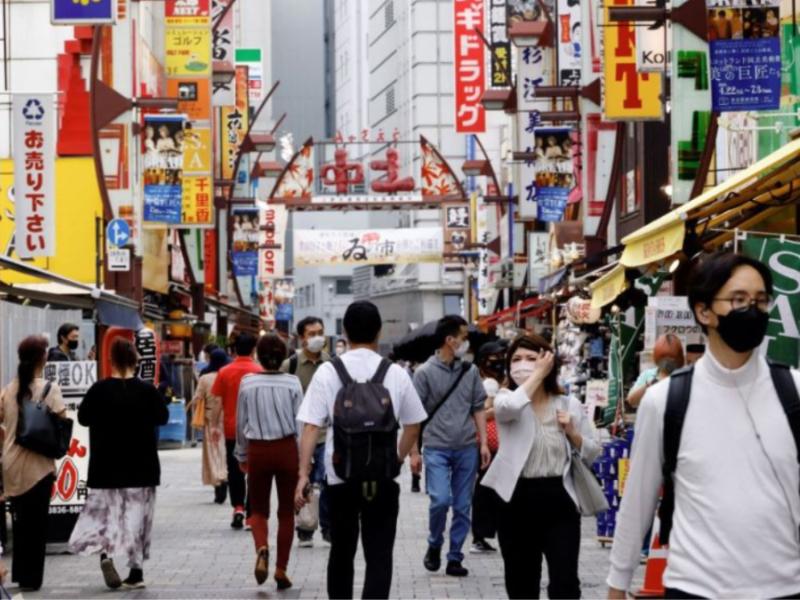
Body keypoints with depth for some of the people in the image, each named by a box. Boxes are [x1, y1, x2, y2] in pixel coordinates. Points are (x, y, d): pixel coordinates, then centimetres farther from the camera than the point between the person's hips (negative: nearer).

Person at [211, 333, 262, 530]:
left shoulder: (225, 372, -2)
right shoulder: (258, 371, -7)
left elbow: (217, 401, -1)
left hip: (231, 430, 1)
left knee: (235, 472, 13)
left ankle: (238, 507, -3)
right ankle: (251, 515, 6)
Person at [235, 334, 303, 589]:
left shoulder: (247, 384, -5)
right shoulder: (292, 383, -8)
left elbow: (241, 422, 3)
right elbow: (300, 422, -4)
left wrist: (242, 455, 17)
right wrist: (304, 459, 5)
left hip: (258, 451, 1)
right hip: (287, 449, 0)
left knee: (259, 509, 12)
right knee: (286, 512, 11)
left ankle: (261, 548, -17)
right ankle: (281, 569, 11)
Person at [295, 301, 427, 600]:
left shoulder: (328, 372, -4)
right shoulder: (396, 374, 0)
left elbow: (311, 427, -7)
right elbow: (412, 427, 7)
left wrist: (304, 474, -3)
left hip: (340, 477, 1)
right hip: (383, 477, -1)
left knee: (342, 552, 17)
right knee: (379, 556, 1)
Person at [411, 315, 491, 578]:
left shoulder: (470, 371, 7)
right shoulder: (425, 373, -4)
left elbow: (478, 408, 11)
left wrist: (484, 443, 3)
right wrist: (414, 452, -4)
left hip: (467, 449, 4)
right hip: (436, 448, -4)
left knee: (462, 506, 5)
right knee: (440, 500, -15)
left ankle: (455, 557, 15)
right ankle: (434, 545, 10)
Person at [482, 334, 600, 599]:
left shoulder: (569, 405, 6)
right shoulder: (507, 399, 2)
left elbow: (591, 455, 10)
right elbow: (509, 407, -25)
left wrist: (572, 432, -9)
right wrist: (538, 374, -15)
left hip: (559, 501, 0)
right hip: (517, 502, 0)